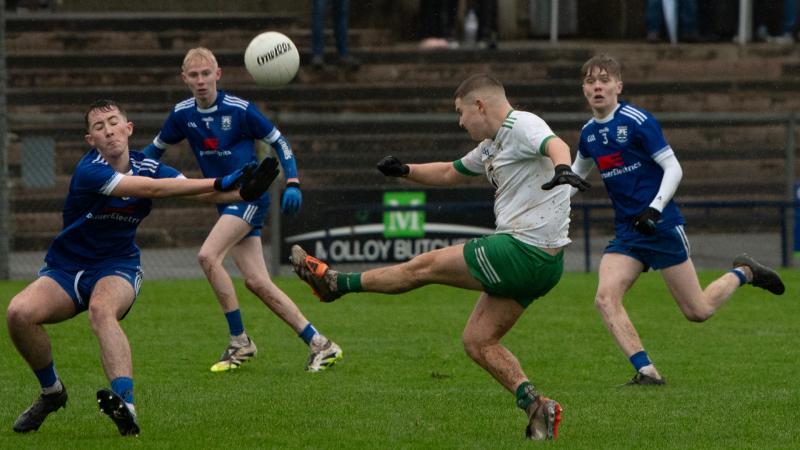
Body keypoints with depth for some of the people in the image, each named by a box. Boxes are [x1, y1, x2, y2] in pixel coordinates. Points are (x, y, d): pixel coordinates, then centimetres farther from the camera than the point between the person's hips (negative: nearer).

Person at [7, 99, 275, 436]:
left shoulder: (146, 167, 0)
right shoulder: (89, 171, -19)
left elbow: (202, 192, -5)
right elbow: (150, 189, -29)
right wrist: (218, 183, -29)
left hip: (116, 269, 1)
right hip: (65, 269, -1)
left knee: (102, 308, -36)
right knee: (19, 312, -28)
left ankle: (126, 405, -56)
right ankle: (51, 392, -1)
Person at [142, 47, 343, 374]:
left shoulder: (239, 109, -11)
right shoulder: (182, 114, 4)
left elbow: (278, 141, -3)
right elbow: (156, 148, 18)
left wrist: (292, 183, -13)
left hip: (250, 196, -6)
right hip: (226, 201, 6)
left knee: (208, 255, -24)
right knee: (257, 282, -1)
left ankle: (240, 341, -13)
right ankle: (320, 346, 5)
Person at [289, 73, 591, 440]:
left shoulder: (522, 126, -12)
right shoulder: (493, 145, 19)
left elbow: (555, 145, -35)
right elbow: (451, 173, 35)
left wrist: (562, 168, -57)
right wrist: (404, 171, 22)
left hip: (524, 254, -10)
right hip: (537, 263, 10)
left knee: (425, 266, 4)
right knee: (477, 342, 9)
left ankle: (335, 282, 17)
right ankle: (535, 406, -1)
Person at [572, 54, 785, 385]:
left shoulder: (637, 121, -12)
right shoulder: (589, 133, 9)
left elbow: (673, 168, -12)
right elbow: (576, 173, 29)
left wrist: (655, 208, -24)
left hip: (662, 225, -6)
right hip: (626, 231, 6)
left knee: (698, 311, -1)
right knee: (605, 299, -18)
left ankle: (743, 273, 27)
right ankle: (646, 371, -17)